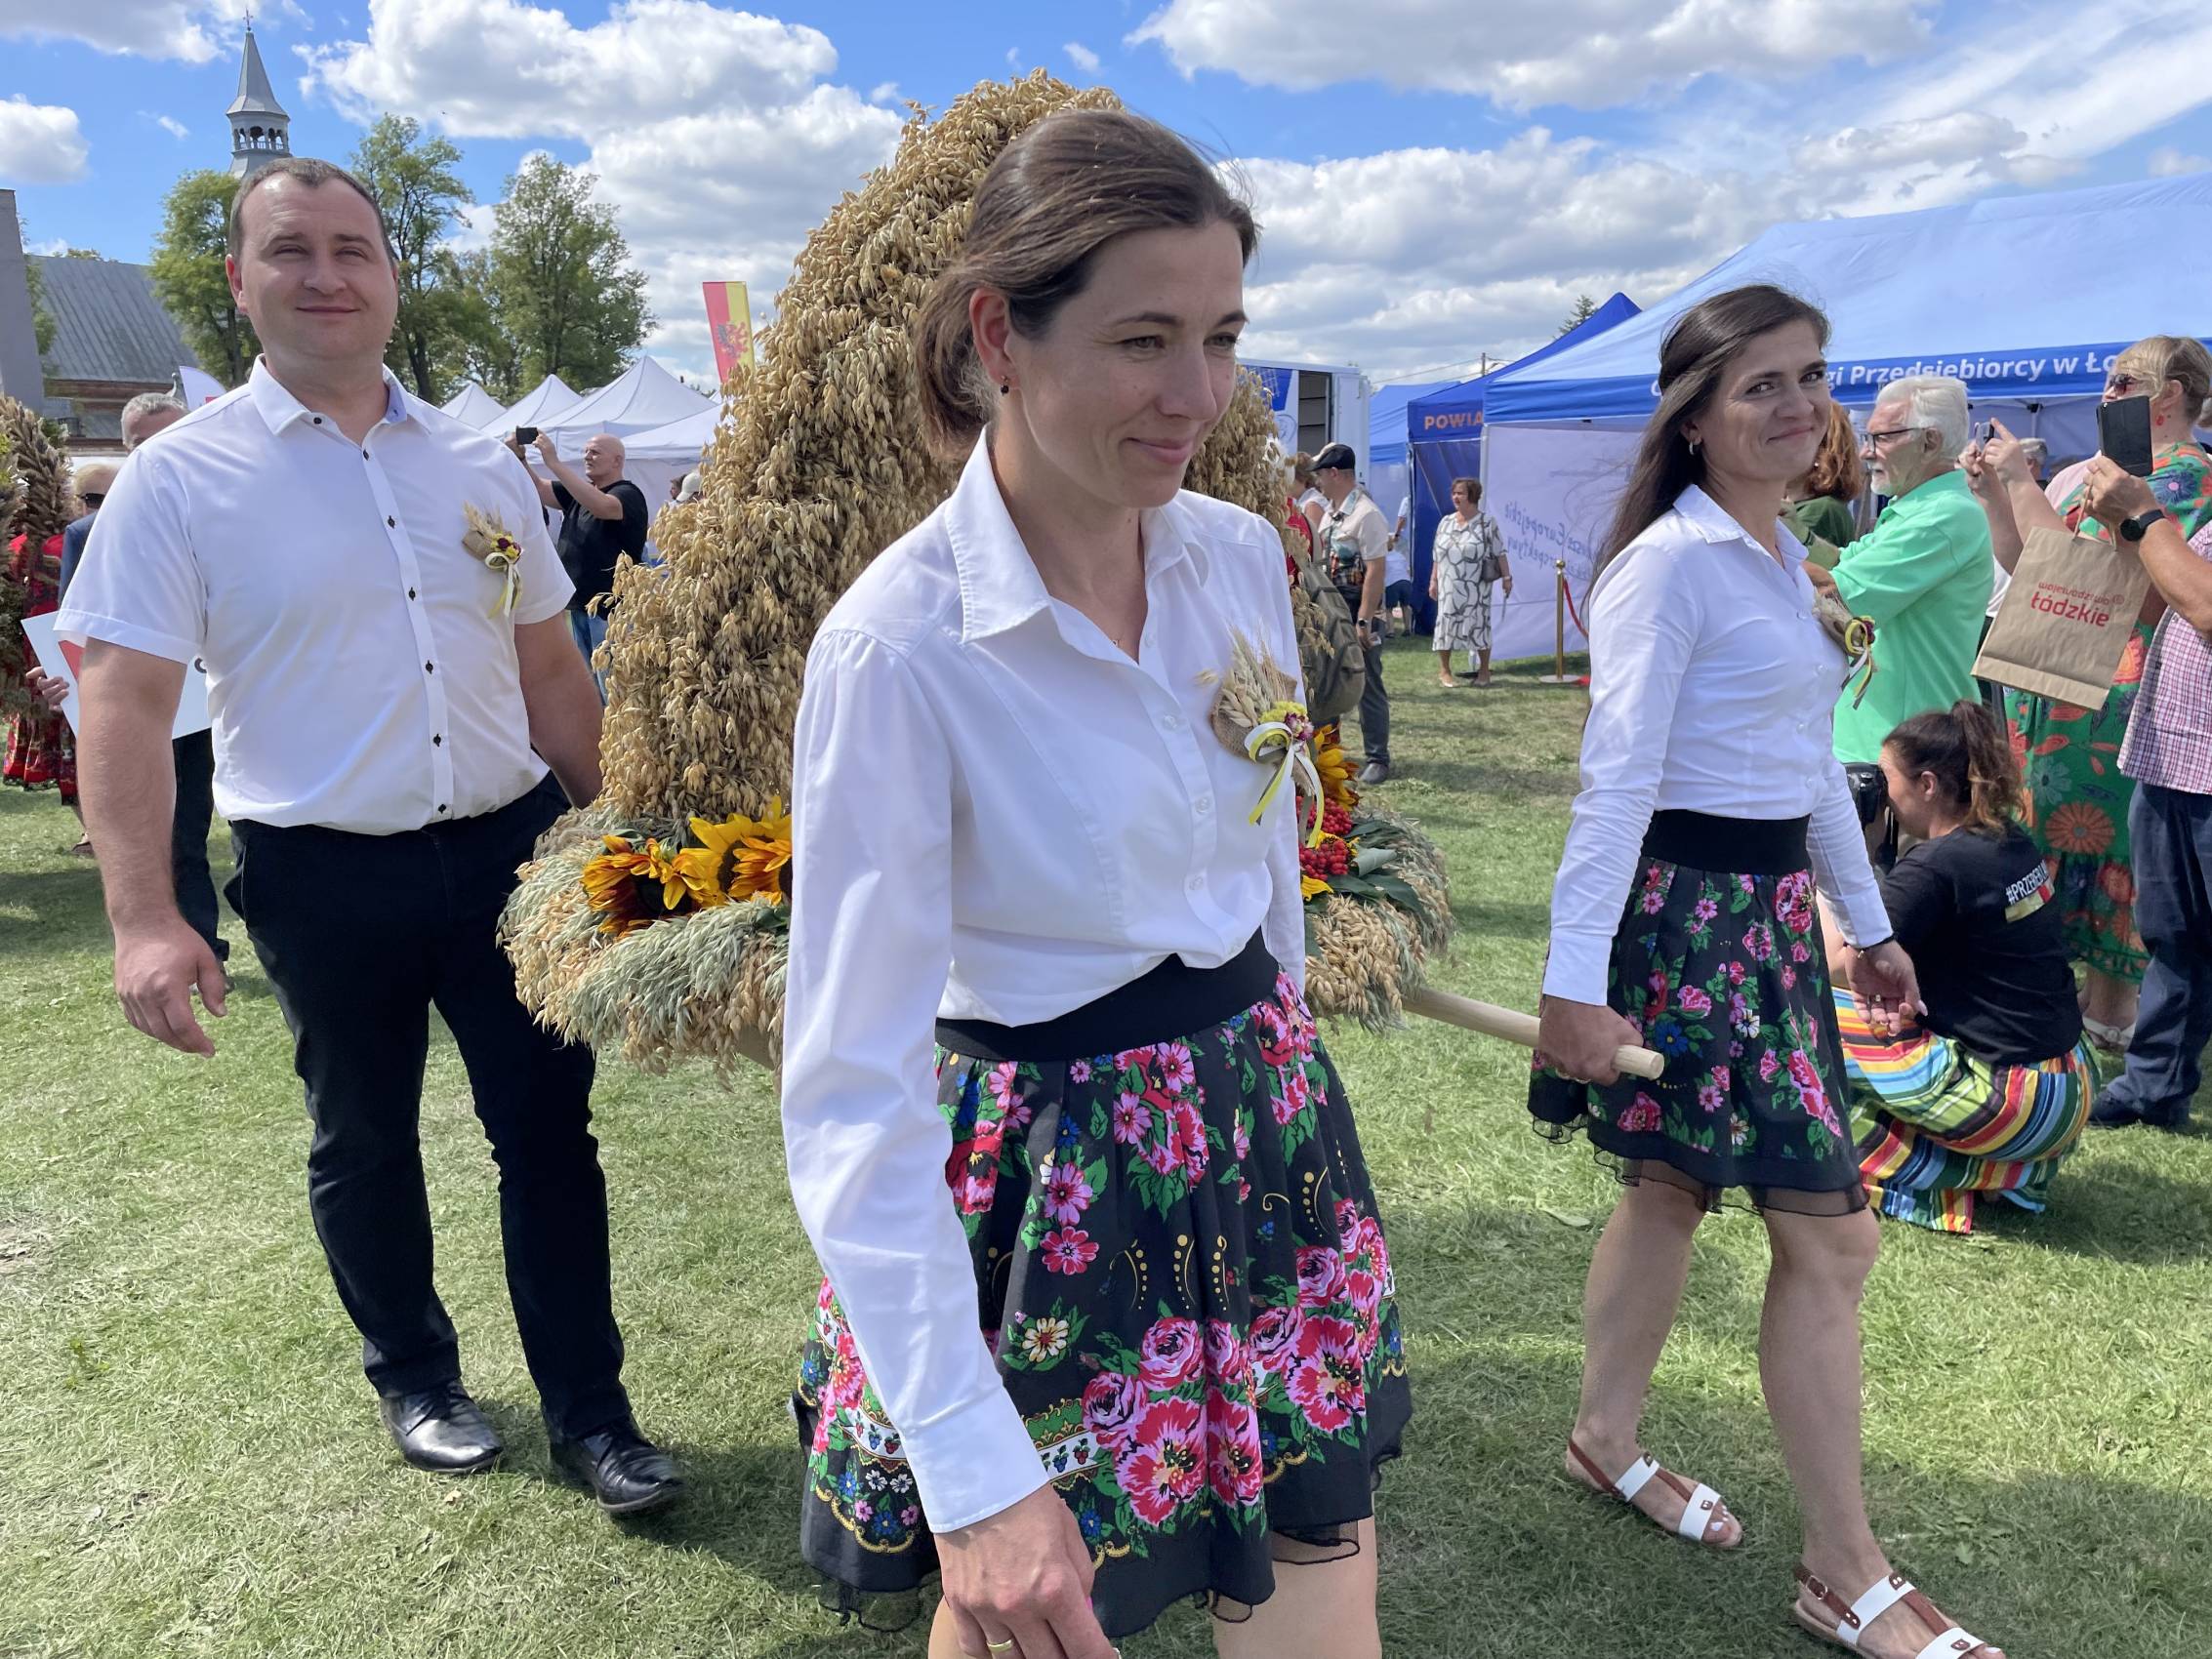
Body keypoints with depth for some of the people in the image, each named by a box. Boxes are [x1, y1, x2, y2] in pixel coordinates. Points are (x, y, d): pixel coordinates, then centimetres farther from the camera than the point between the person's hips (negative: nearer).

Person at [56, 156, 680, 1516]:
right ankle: (415, 1380, 38)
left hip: (506, 849, 3)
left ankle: (590, 1410, 20)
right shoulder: (182, 479, -4)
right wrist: (145, 918, -17)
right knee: (364, 1146, 15)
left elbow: (550, 666, 13)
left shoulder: (476, 462, 7)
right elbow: (125, 704, -8)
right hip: (326, 881, -2)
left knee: (551, 1130, 5)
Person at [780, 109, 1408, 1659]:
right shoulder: (898, 644, -22)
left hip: (1269, 1137, 6)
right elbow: (852, 1095, -22)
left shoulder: (1244, 557, -4)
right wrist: (974, 1475, -24)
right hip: (1055, 1195, -5)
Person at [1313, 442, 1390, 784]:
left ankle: (1378, 759, 7)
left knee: (1367, 686, -1)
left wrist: (1363, 621, -24)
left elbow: (1375, 571, -20)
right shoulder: (1329, 512, 11)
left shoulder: (1365, 514, -16)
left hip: (1358, 608, -9)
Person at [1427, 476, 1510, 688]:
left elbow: (1499, 553, -3)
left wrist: (1506, 577, -7)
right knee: (1446, 623, 3)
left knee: (1479, 626, 1)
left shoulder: (1487, 523, -3)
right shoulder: (1446, 522, 10)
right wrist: (1433, 580, 9)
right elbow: (1437, 555, 12)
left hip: (1476, 589, -4)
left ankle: (1484, 672, 13)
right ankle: (1443, 671, 12)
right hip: (1449, 588, 4)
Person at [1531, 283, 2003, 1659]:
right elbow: (1617, 783, -21)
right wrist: (1575, 983, -24)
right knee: (1831, 1235, -2)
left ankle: (1609, 1439, 34)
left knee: (1674, 1187, 17)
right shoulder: (1672, 564, -15)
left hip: (1772, 909, 9)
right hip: (1687, 913, -9)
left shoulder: (1782, 552, 13)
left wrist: (1869, 924, 22)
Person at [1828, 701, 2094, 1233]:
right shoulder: (2011, 842, 7)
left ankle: (1945, 1179, -2)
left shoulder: (1935, 865, -19)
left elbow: (1833, 962, -20)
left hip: (2017, 1105, -9)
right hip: (2072, 1092, 9)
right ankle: (2018, 1168, 14)